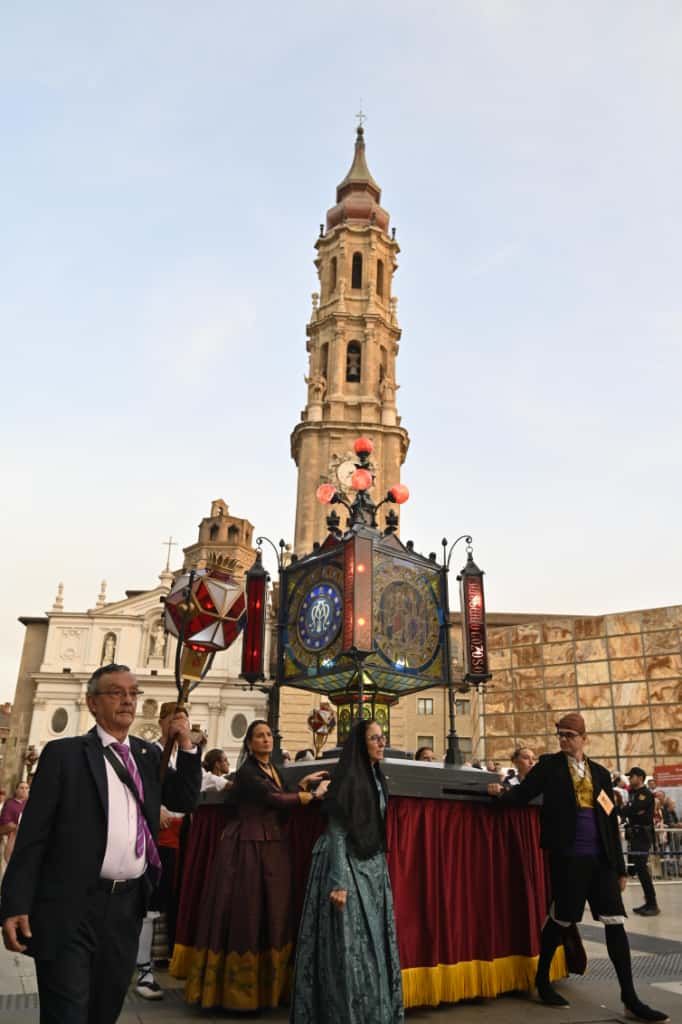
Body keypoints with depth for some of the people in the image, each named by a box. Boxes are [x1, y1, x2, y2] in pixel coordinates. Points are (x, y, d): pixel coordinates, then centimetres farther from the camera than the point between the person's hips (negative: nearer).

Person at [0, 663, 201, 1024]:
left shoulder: (148, 754, 9)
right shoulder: (64, 753, -7)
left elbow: (184, 800, 10)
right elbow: (33, 834, -8)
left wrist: (185, 744, -3)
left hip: (127, 905, 6)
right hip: (71, 908, -5)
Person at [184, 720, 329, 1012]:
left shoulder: (273, 770, 13)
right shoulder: (247, 772, -12)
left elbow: (285, 804, 10)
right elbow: (275, 800, -20)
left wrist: (304, 783, 7)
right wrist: (315, 794, -14)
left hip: (274, 847, 8)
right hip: (248, 847, -8)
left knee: (273, 913, 10)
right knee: (246, 913, -2)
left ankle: (267, 984, 20)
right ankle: (239, 986, 10)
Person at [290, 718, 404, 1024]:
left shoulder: (377, 777, 8)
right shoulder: (347, 778, -16)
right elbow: (337, 832, -18)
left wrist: (381, 868, 18)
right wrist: (339, 882, -22)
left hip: (373, 867, 8)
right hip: (348, 866, -8)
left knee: (373, 941, 14)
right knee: (349, 944, -1)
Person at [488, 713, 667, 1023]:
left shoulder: (600, 773, 11)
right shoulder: (549, 765, 0)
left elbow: (611, 820, 12)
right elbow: (523, 793, -5)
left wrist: (620, 865, 12)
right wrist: (502, 793, -26)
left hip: (600, 858, 4)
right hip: (568, 856, -4)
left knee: (615, 922, 3)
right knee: (562, 919, 3)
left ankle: (630, 997, 14)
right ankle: (542, 981, 23)